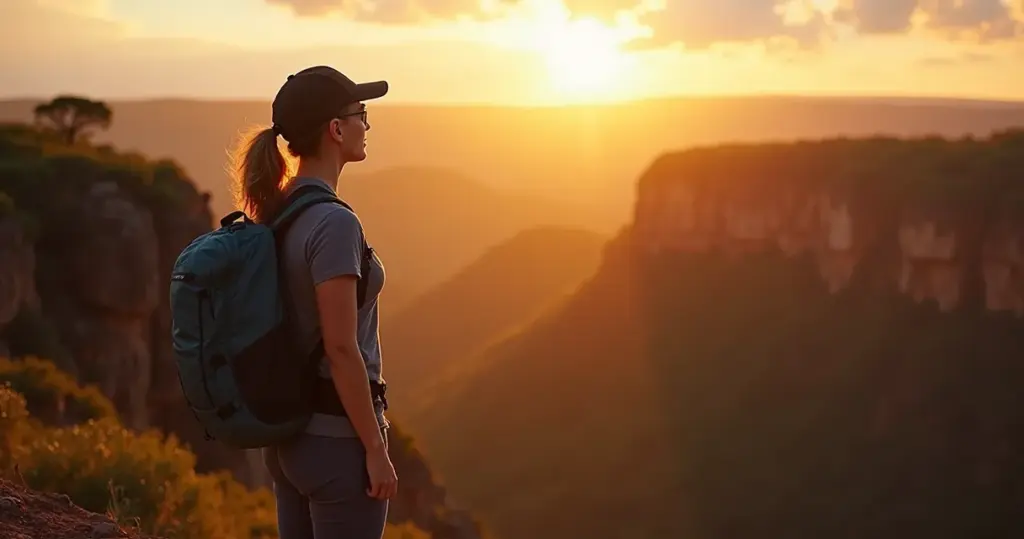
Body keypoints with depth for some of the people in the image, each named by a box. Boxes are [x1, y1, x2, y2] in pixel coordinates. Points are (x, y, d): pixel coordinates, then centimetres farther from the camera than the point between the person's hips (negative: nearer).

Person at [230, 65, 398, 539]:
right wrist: (376, 449, -16)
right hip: (338, 439, -9)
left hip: (289, 434, 9)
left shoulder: (276, 212, 7)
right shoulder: (334, 223, -21)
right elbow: (341, 348, -23)